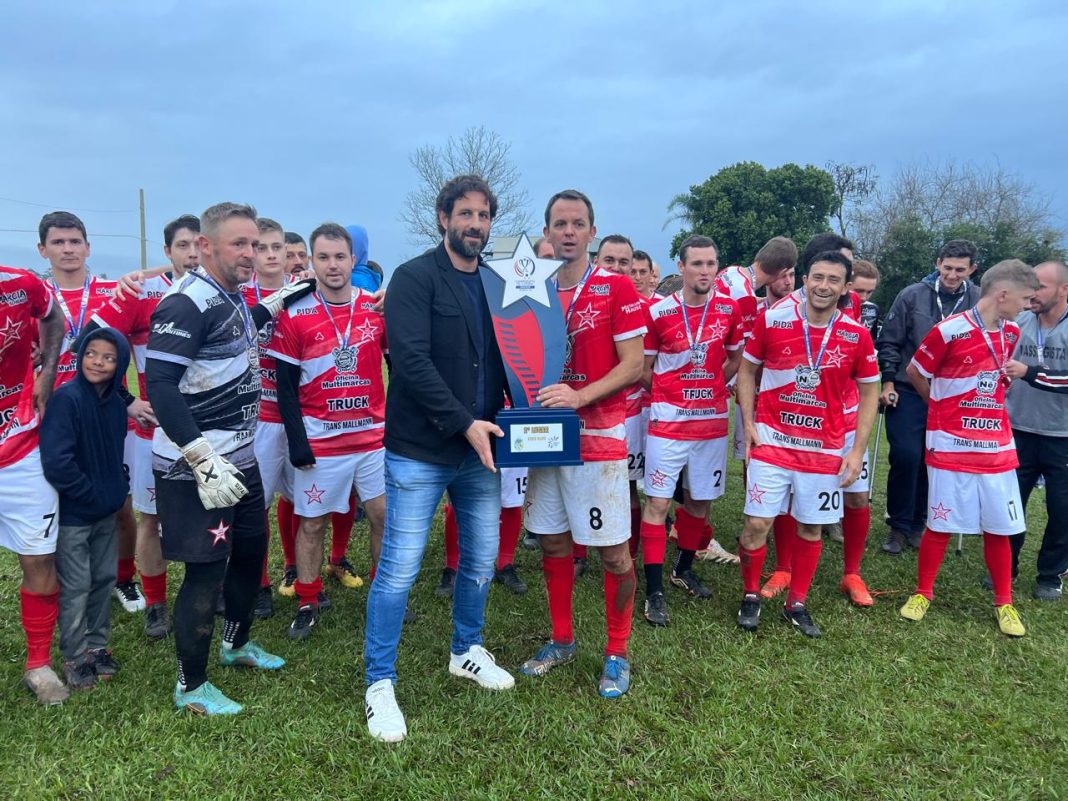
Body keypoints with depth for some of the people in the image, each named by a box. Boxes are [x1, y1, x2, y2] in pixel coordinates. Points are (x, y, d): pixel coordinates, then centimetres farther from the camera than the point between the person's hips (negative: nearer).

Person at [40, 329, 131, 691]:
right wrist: (91, 496, -17)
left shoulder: (117, 404, 1)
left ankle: (97, 645, 33)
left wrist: (119, 489, 2)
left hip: (107, 512, 6)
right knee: (76, 588, 5)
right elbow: (56, 463, -25)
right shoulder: (66, 399, -20)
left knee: (105, 579, 16)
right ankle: (74, 658, 22)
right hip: (72, 515, -6)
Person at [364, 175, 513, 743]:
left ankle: (466, 651, 39)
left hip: (479, 448, 6)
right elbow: (412, 361, -18)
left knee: (481, 561, 17)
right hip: (420, 450, -6)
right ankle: (379, 684, 17)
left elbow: (510, 356, 12)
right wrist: (464, 423, -21)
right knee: (399, 570, 0)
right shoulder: (415, 277, -8)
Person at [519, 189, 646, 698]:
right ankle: (562, 641, 30)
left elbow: (633, 365, -10)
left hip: (599, 438, -5)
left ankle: (617, 654, 18)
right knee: (552, 543, 13)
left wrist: (580, 396, -23)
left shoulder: (617, 288, -5)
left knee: (613, 550, 2)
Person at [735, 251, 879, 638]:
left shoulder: (856, 335, -3)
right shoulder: (772, 320, -6)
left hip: (826, 447, 2)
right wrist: (748, 423, -4)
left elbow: (869, 391, 6)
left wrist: (857, 450, 0)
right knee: (758, 523, -4)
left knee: (811, 527, 9)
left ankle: (796, 604, 27)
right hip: (772, 440, -1)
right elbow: (747, 370, 6)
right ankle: (750, 595, 20)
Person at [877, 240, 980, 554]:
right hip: (907, 393, -1)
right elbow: (888, 342, 0)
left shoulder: (980, 302, -3)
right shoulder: (912, 296, -5)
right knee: (905, 457, -8)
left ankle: (917, 525, 25)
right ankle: (898, 526, 10)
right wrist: (888, 382, -4)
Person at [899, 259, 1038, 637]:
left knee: (999, 528, 10)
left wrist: (1012, 375, 6)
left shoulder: (1012, 333, 7)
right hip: (951, 446, -5)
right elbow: (914, 372, 0)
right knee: (941, 526, 3)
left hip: (997, 447, 5)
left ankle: (1004, 604, 25)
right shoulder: (949, 330, -14)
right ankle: (922, 594, 22)